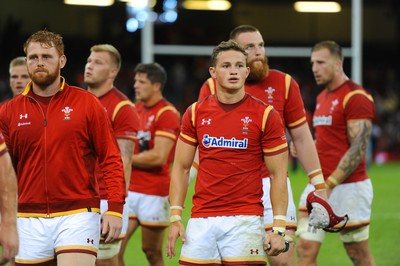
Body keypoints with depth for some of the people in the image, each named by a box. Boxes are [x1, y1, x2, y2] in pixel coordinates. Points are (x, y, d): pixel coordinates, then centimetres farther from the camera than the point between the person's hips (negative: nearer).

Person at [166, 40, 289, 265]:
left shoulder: (266, 115, -1)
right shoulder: (195, 113, 7)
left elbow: (278, 175, 0)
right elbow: (181, 168, 12)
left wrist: (279, 228, -8)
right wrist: (175, 217, 2)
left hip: (244, 221, -3)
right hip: (201, 220, 3)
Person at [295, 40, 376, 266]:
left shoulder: (356, 97, -12)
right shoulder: (322, 97, 16)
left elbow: (358, 149, -18)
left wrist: (329, 184, -22)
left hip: (348, 186, -8)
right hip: (319, 186, 8)